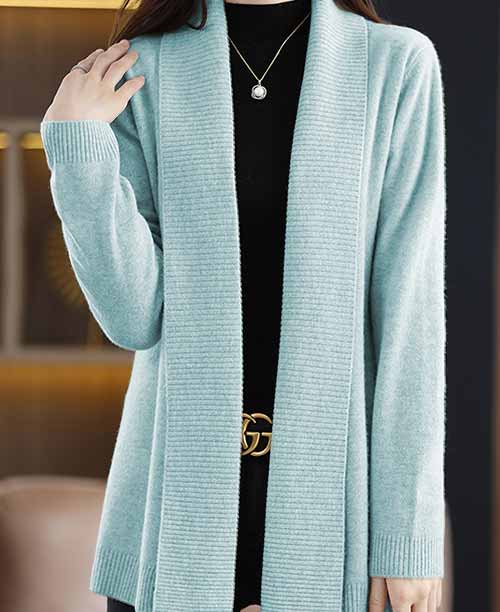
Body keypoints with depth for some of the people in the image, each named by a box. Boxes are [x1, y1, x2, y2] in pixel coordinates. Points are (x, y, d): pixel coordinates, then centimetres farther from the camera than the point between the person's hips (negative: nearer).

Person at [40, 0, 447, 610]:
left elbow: (411, 308, -5)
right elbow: (137, 316, -3)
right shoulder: (142, 71, 2)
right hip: (182, 483, 1)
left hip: (329, 484, -1)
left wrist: (411, 534, -8)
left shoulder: (398, 64, -2)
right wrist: (77, 146, -13)